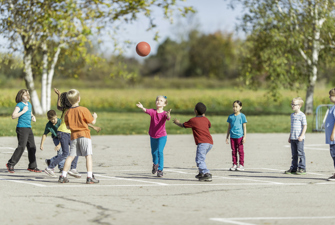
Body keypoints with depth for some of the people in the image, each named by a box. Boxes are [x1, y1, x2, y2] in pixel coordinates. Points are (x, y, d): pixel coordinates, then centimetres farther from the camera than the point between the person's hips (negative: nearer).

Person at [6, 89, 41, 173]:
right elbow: (13, 116, -19)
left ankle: (32, 166, 15)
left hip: (29, 128, 8)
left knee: (32, 148, 7)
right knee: (21, 147, -13)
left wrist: (33, 117, 12)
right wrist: (23, 111, -19)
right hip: (22, 128, -8)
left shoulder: (29, 104, 16)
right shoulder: (19, 105, -8)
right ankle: (10, 164, -4)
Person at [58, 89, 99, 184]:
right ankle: (90, 177, -12)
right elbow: (92, 122, -3)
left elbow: (67, 126, 11)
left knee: (71, 156, 10)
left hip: (74, 136, 4)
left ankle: (63, 176, 10)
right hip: (84, 134, -4)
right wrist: (94, 116, 17)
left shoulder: (68, 112, 4)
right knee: (88, 155, -4)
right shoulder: (83, 110, -8)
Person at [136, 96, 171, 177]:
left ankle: (160, 170, -9)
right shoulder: (153, 111, -8)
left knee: (160, 151, -17)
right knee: (154, 152, 17)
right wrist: (142, 108, -51)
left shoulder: (164, 114, -13)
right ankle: (155, 164, 47)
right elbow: (147, 111, -29)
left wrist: (168, 115, -59)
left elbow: (168, 118, -34)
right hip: (153, 136, 3)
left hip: (162, 136, -3)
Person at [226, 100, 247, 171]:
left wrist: (244, 136, -6)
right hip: (232, 136, 4)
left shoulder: (242, 116, -1)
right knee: (233, 151, 6)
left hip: (239, 136, -4)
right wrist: (227, 137, 15)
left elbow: (244, 127, 0)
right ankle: (234, 164, 12)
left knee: (240, 150, -1)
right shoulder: (230, 117, 10)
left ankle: (241, 165, 3)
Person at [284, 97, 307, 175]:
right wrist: (290, 136, 21)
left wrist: (301, 136, -17)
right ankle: (293, 168, 14)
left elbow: (305, 126, -10)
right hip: (293, 138, 7)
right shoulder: (292, 115, 16)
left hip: (299, 138, -7)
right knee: (294, 154, 10)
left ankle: (302, 168, -1)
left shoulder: (302, 115, -7)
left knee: (300, 153, -5)